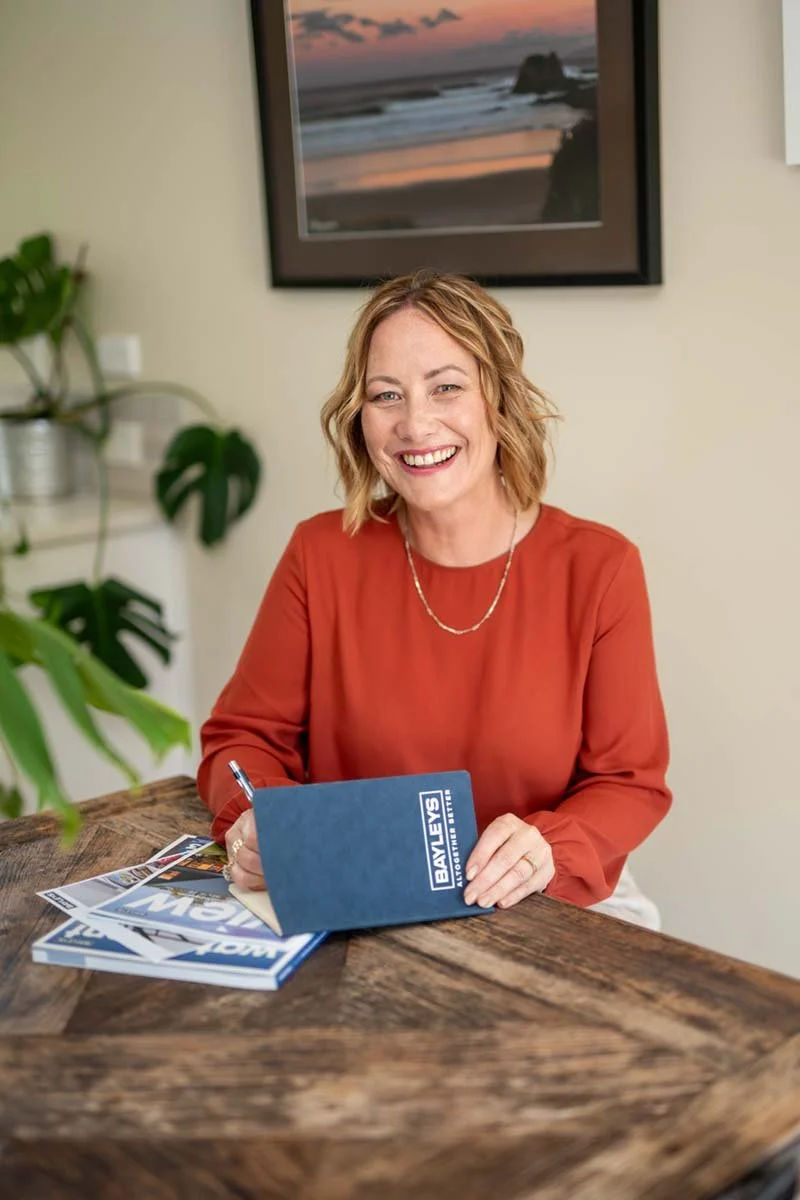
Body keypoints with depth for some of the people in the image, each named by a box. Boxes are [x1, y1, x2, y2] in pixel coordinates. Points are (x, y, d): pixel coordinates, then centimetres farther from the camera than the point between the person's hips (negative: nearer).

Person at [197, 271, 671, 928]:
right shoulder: (324, 555, -3)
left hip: (544, 916, 0)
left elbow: (630, 783, -1)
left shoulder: (598, 569, -6)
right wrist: (258, 820, -17)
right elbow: (245, 736, 5)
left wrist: (546, 851, -22)